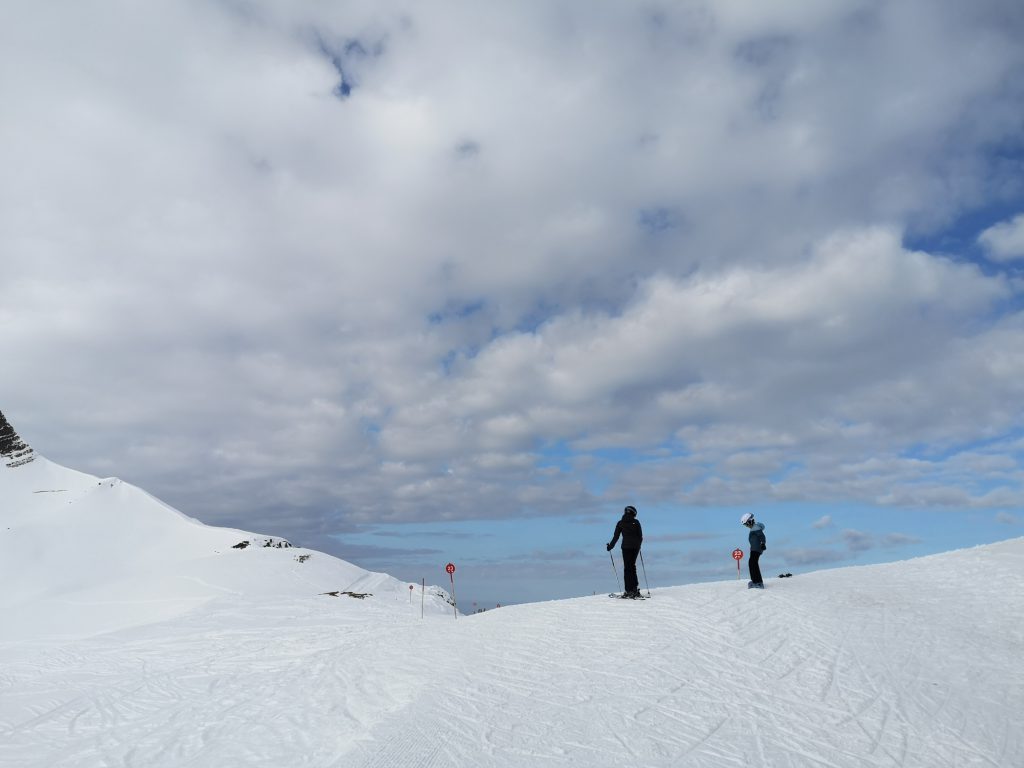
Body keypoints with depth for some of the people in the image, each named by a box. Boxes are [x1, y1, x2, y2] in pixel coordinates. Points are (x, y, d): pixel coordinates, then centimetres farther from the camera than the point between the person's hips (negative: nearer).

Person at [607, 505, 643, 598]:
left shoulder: (620, 523, 1)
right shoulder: (636, 522, 2)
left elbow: (616, 537, 2)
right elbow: (640, 536, 4)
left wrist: (610, 546, 14)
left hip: (626, 547, -2)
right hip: (636, 547, 2)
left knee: (627, 568, 0)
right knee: (632, 566, 14)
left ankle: (629, 590, -6)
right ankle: (635, 588, 12)